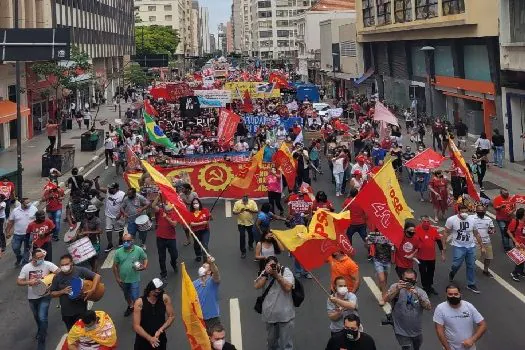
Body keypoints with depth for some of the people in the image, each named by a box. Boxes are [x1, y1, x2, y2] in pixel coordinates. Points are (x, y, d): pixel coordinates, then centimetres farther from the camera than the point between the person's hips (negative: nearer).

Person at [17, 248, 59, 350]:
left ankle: (41, 341, 4)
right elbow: (18, 282, -10)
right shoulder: (26, 267, -13)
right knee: (37, 317, 24)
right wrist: (29, 282, -27)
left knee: (42, 318, -10)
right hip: (32, 297, 3)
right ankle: (41, 331, 52)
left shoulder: (47, 264, -19)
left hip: (45, 296, -3)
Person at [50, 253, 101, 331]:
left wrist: (92, 290, -24)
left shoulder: (80, 271, -10)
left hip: (81, 310, -3)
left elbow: (97, 276, -11)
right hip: (66, 312, 3)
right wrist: (62, 291, -13)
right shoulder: (57, 277, -2)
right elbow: (52, 294, 6)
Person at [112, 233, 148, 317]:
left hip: (134, 279, -3)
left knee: (135, 297, -4)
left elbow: (145, 259, 1)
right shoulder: (118, 252, -10)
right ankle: (130, 307, 52)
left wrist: (144, 266, -20)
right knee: (126, 296, 25)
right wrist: (117, 278, -3)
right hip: (123, 280, 3)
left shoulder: (139, 250, -13)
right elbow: (115, 266, -1)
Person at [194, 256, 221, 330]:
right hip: (199, 318, 3)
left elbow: (216, 272, -34)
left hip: (213, 318, -3)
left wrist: (212, 263, -55)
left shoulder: (213, 281, -10)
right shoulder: (194, 284, 1)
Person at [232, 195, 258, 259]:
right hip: (241, 223, -2)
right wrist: (240, 211, -29)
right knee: (242, 236, -5)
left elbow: (256, 211, -10)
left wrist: (250, 210, -28)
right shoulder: (237, 203, -10)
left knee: (251, 235, 21)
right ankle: (243, 252, 2)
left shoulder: (252, 202, -9)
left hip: (250, 223, 2)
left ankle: (250, 245, 49)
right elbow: (234, 212, -9)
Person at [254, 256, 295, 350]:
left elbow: (288, 288, -23)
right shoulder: (265, 274, 0)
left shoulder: (286, 271, -9)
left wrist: (276, 275, -26)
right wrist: (266, 274, -22)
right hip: (270, 315, 4)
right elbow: (256, 286, -13)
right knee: (271, 342, 22)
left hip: (285, 315, -4)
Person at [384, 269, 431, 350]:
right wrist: (397, 289, -44)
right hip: (402, 332, -4)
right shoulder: (395, 287, -10)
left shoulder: (420, 292, -2)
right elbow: (386, 299, -27)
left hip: (417, 332, 4)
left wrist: (418, 295, -34)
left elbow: (429, 307, -17)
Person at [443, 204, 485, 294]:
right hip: (458, 246, -3)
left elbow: (476, 234, 9)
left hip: (471, 246, 3)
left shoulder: (472, 220, -1)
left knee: (471, 266, 8)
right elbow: (446, 233, -4)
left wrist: (482, 246, 11)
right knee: (457, 264, -10)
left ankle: (471, 284, 23)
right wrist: (444, 245, -8)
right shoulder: (451, 220, -12)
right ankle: (452, 273, 26)